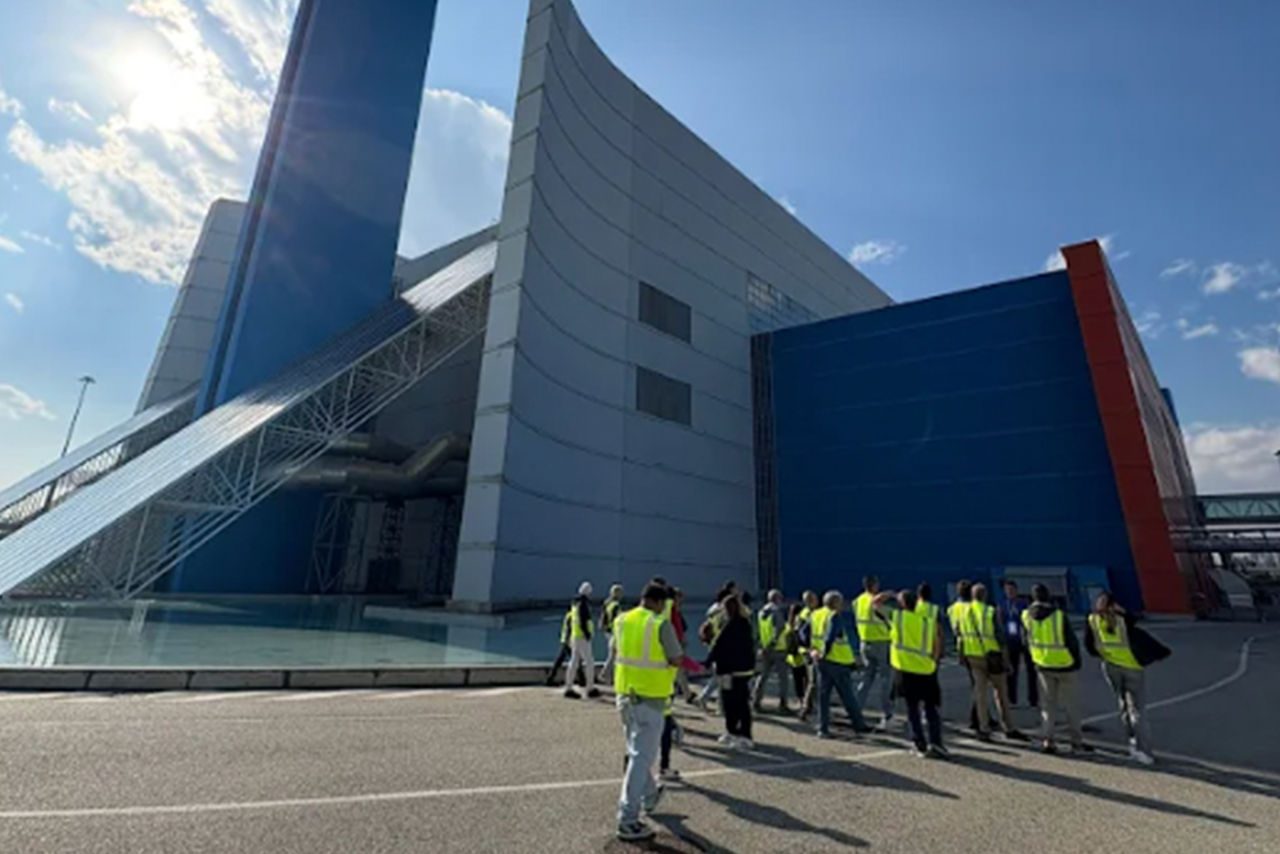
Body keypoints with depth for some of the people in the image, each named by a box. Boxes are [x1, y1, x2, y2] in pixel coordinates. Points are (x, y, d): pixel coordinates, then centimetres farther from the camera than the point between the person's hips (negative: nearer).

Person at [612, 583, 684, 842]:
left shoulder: (621, 620, 2)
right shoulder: (661, 624, -16)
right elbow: (677, 660, -12)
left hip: (625, 693, 7)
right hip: (650, 696, -7)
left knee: (637, 750, 24)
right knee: (641, 756, 2)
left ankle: (649, 795, 44)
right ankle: (628, 820, 6)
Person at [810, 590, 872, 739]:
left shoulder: (815, 615, 9)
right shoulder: (835, 617, -14)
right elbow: (830, 636, -27)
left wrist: (811, 649, 6)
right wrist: (824, 653, -18)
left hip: (823, 662, 7)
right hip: (839, 662, -6)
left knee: (823, 695, 10)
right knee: (847, 695, 8)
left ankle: (823, 728, 11)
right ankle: (859, 725, 21)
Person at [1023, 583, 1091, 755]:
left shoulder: (1026, 616, -7)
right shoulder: (1059, 615, -17)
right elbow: (1071, 640, -9)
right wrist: (1077, 660, 5)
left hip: (1043, 665, 3)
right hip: (1064, 664, -2)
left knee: (1048, 703, 12)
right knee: (1071, 704, 12)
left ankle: (1047, 739, 9)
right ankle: (1077, 741, 19)